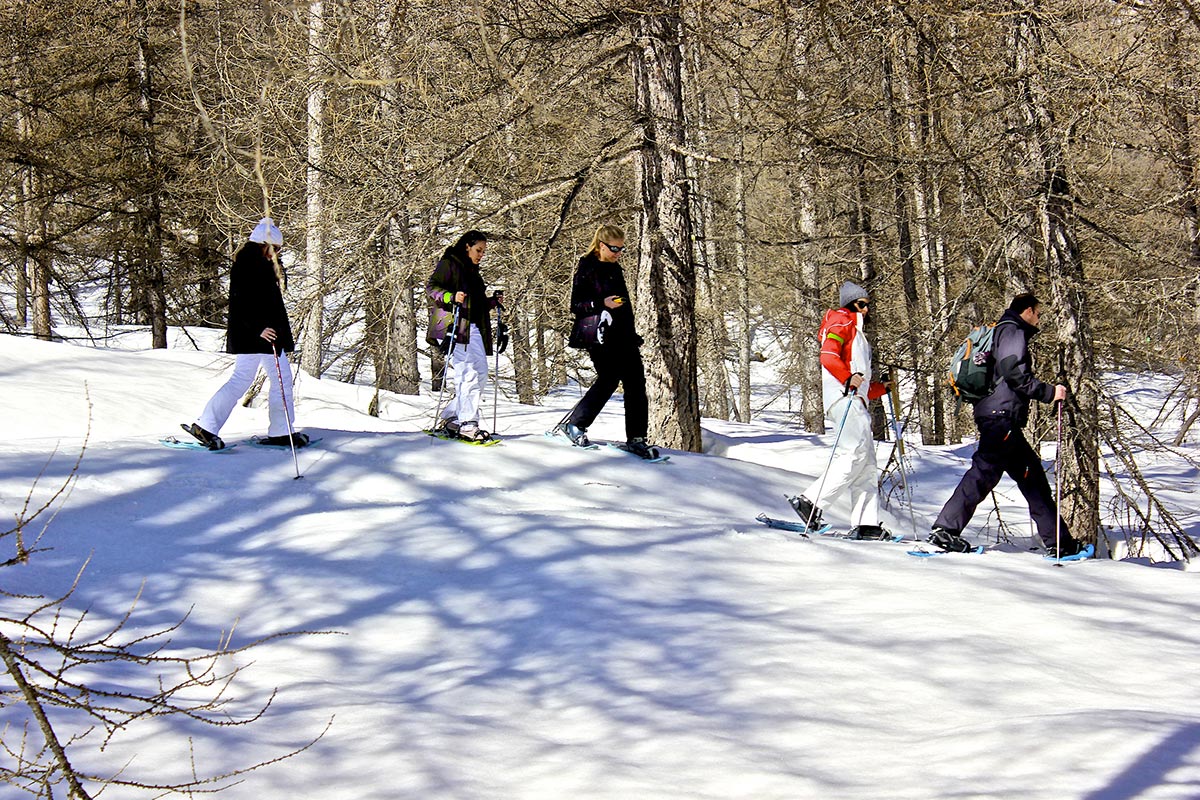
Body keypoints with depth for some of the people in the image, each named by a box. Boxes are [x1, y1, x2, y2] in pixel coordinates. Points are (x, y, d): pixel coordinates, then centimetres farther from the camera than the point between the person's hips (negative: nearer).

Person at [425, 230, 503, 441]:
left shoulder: (473, 272, 27)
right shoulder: (448, 264, 1)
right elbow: (431, 288, -8)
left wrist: (493, 302, 15)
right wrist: (451, 297, -24)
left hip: (473, 329, 9)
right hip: (453, 326, -9)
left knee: (481, 372, 3)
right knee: (468, 373, -17)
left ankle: (450, 416, 10)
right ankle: (467, 424, -19)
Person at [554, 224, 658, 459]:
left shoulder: (614, 269, 19)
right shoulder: (586, 269, -4)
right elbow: (576, 305, -7)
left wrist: (631, 334, 26)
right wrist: (603, 304, -22)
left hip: (622, 335, 8)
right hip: (599, 336, -8)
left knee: (636, 382, -3)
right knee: (609, 380, -14)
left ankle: (636, 438, -2)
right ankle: (574, 425, 1)